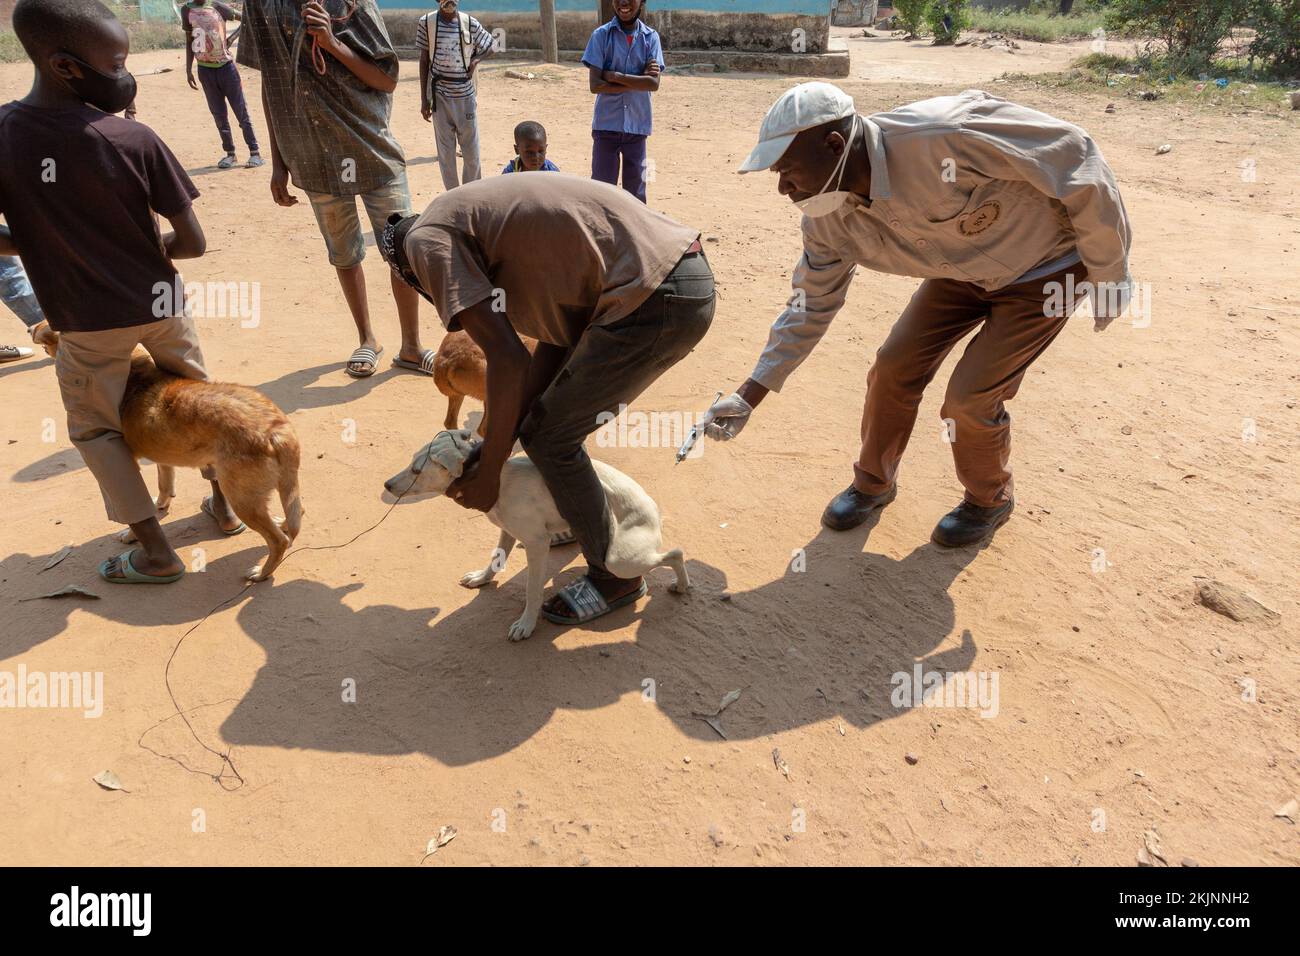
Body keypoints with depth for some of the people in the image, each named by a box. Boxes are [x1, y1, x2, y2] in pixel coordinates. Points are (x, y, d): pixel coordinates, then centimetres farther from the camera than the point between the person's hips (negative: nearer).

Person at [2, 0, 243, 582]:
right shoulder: (136, 141, -16)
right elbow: (192, 243, -13)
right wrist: (145, 247, 6)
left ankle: (155, 553, 16)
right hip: (157, 303, 0)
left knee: (96, 428, 16)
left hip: (87, 322, 0)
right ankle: (223, 501, 35)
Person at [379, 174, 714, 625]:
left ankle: (614, 577, 22)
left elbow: (508, 360, -12)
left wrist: (488, 471, 0)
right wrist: (496, 443, 16)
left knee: (550, 437, 5)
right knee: (550, 417, 22)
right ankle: (579, 523, 43)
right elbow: (557, 336, 17)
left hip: (653, 300, -10)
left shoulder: (426, 239, -1)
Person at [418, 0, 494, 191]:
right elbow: (424, 61, 3)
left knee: (471, 150, 4)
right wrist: (424, 99, 1)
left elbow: (489, 48, 15)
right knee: (445, 151, 2)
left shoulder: (470, 23, 0)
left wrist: (475, 60, -6)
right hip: (439, 95, -1)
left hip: (465, 94, 1)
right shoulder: (426, 23, -2)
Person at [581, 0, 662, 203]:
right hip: (606, 124, -2)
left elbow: (654, 83, -9)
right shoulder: (601, 35, -2)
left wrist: (615, 76, -14)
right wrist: (638, 81, -11)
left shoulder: (651, 38, 2)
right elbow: (595, 85, -10)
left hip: (637, 124, 2)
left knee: (636, 188, 9)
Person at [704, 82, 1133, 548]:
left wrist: (1108, 273, -19)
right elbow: (811, 306, -1)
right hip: (964, 270, 6)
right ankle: (874, 482, 27)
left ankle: (990, 499, 20)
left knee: (969, 398, -11)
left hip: (1048, 268, -6)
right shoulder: (828, 217, -15)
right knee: (893, 367, 0)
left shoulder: (943, 136, -38)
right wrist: (749, 396, -5)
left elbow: (1074, 154, -29)